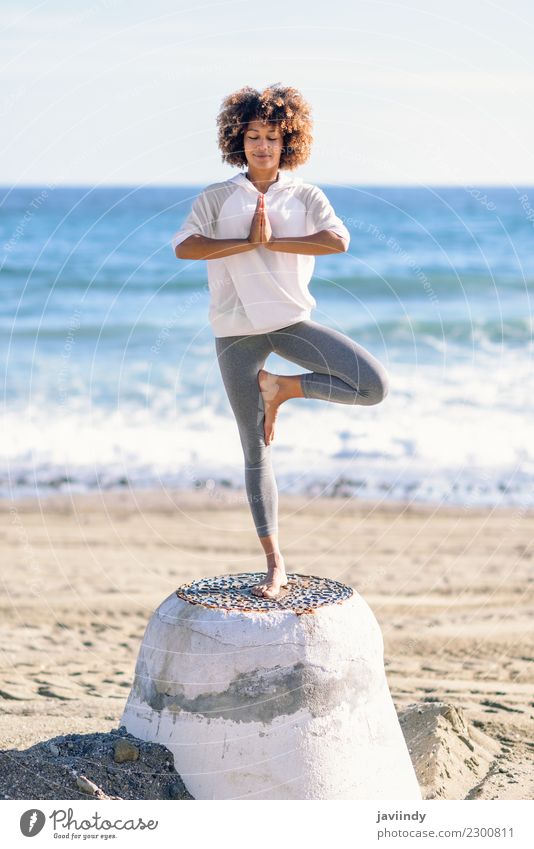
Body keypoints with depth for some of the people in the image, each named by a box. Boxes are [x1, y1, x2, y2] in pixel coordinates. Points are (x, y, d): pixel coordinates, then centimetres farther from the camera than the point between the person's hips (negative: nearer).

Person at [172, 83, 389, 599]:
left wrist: (273, 241, -16)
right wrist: (248, 243, -16)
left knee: (374, 385, -19)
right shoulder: (216, 198, 5)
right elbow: (183, 247, -12)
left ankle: (281, 388, 2)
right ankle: (274, 565, 10)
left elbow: (338, 241, -15)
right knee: (255, 449, 2)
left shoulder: (306, 197, 5)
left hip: (292, 321, 1)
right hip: (237, 332, -1)